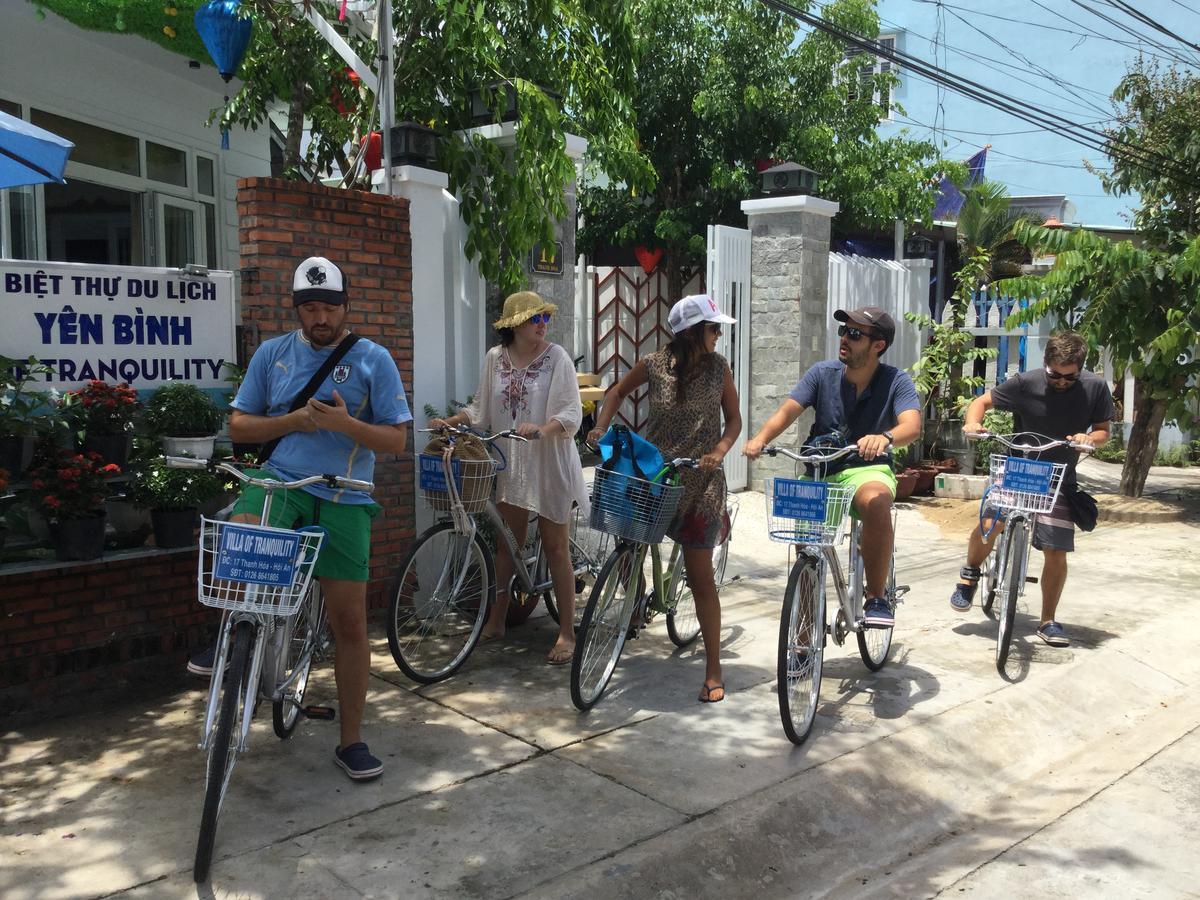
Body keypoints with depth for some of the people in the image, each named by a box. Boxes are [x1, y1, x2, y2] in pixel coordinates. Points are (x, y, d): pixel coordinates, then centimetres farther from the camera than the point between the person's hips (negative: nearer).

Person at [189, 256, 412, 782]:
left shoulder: (373, 360, 1)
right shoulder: (272, 354, 7)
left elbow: (397, 440, -2)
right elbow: (239, 426, 7)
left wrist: (345, 423, -19)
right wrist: (293, 420, -10)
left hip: (343, 500, -1)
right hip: (279, 481, 1)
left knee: (350, 624, 0)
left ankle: (351, 741, 17)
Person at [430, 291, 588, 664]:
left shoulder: (556, 357, -8)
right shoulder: (495, 358, 4)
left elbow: (573, 413, -13)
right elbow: (481, 409, 12)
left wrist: (542, 428, -30)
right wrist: (448, 421, -2)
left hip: (549, 464, -4)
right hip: (510, 464, 4)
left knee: (556, 547, 2)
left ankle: (567, 632, 10)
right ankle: (496, 620, 29)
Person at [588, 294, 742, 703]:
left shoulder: (718, 367, -3)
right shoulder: (654, 364, -4)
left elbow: (733, 419, 3)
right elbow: (618, 392, 13)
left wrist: (719, 451, -15)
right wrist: (600, 428, -1)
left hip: (698, 481, -1)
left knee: (700, 577, 0)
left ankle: (714, 670, 8)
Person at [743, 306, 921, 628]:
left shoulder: (895, 381, -5)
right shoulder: (823, 373, 1)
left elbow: (912, 424, -23)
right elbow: (788, 410, -10)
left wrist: (884, 438, -47)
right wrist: (761, 438, -31)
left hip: (866, 469, -3)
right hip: (819, 471, 3)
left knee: (875, 502, -36)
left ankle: (877, 598, -22)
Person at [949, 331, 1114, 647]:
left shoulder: (1095, 388, -8)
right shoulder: (1025, 383, -13)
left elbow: (1103, 431, 2)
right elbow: (983, 400, -3)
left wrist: (1089, 438, -22)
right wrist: (973, 421, -25)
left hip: (1059, 479, 2)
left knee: (1056, 552, -2)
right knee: (990, 523, -24)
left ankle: (1048, 621, 16)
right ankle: (970, 574, 8)